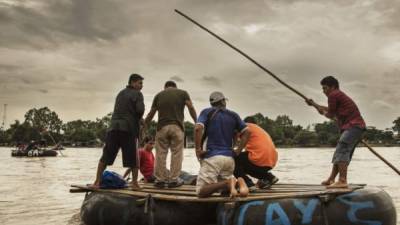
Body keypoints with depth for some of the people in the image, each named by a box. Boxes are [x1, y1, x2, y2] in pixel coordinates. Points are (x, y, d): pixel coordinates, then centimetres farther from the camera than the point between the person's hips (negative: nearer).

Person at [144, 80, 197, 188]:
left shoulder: (159, 95, 17)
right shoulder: (182, 93, 13)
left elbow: (151, 113, 16)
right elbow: (191, 108, -1)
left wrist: (144, 125, 25)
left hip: (162, 127, 2)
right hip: (177, 127, -1)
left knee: (160, 153, 6)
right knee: (176, 153, 4)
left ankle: (160, 179, 8)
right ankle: (173, 180, 5)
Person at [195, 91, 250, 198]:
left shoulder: (207, 112, 3)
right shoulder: (233, 115, 15)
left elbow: (198, 128, -15)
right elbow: (246, 132, 8)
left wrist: (198, 150, -9)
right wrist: (237, 152, 9)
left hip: (212, 157, -5)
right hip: (229, 158, 5)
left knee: (201, 192, -5)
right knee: (224, 188, 21)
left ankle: (228, 183, -24)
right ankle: (237, 181, -11)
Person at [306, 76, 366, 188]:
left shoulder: (333, 95, -4)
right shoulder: (340, 95, 27)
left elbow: (331, 115, -2)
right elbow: (329, 109, 40)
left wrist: (323, 112, 19)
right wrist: (314, 104, 47)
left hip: (353, 126, -10)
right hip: (356, 127, 10)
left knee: (341, 151, -20)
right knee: (340, 153, 13)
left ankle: (342, 181, -29)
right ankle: (331, 179, 18)